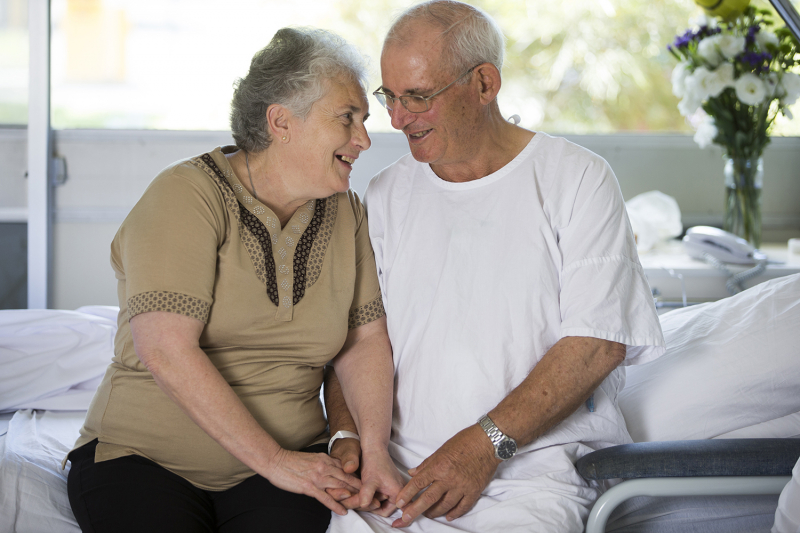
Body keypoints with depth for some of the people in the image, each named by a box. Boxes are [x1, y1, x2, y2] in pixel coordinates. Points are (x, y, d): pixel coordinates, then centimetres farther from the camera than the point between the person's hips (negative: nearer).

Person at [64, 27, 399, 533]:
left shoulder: (345, 213, 9)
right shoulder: (187, 196, -10)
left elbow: (366, 339, 8)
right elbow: (166, 350, -19)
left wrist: (374, 448, -11)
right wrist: (272, 460, -20)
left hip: (292, 455, 4)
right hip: (144, 454, -3)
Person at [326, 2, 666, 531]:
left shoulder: (577, 180, -1)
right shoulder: (386, 195, 14)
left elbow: (597, 342, -9)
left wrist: (485, 443, -17)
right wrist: (346, 432, -6)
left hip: (534, 468, -3)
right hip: (401, 467, 3)